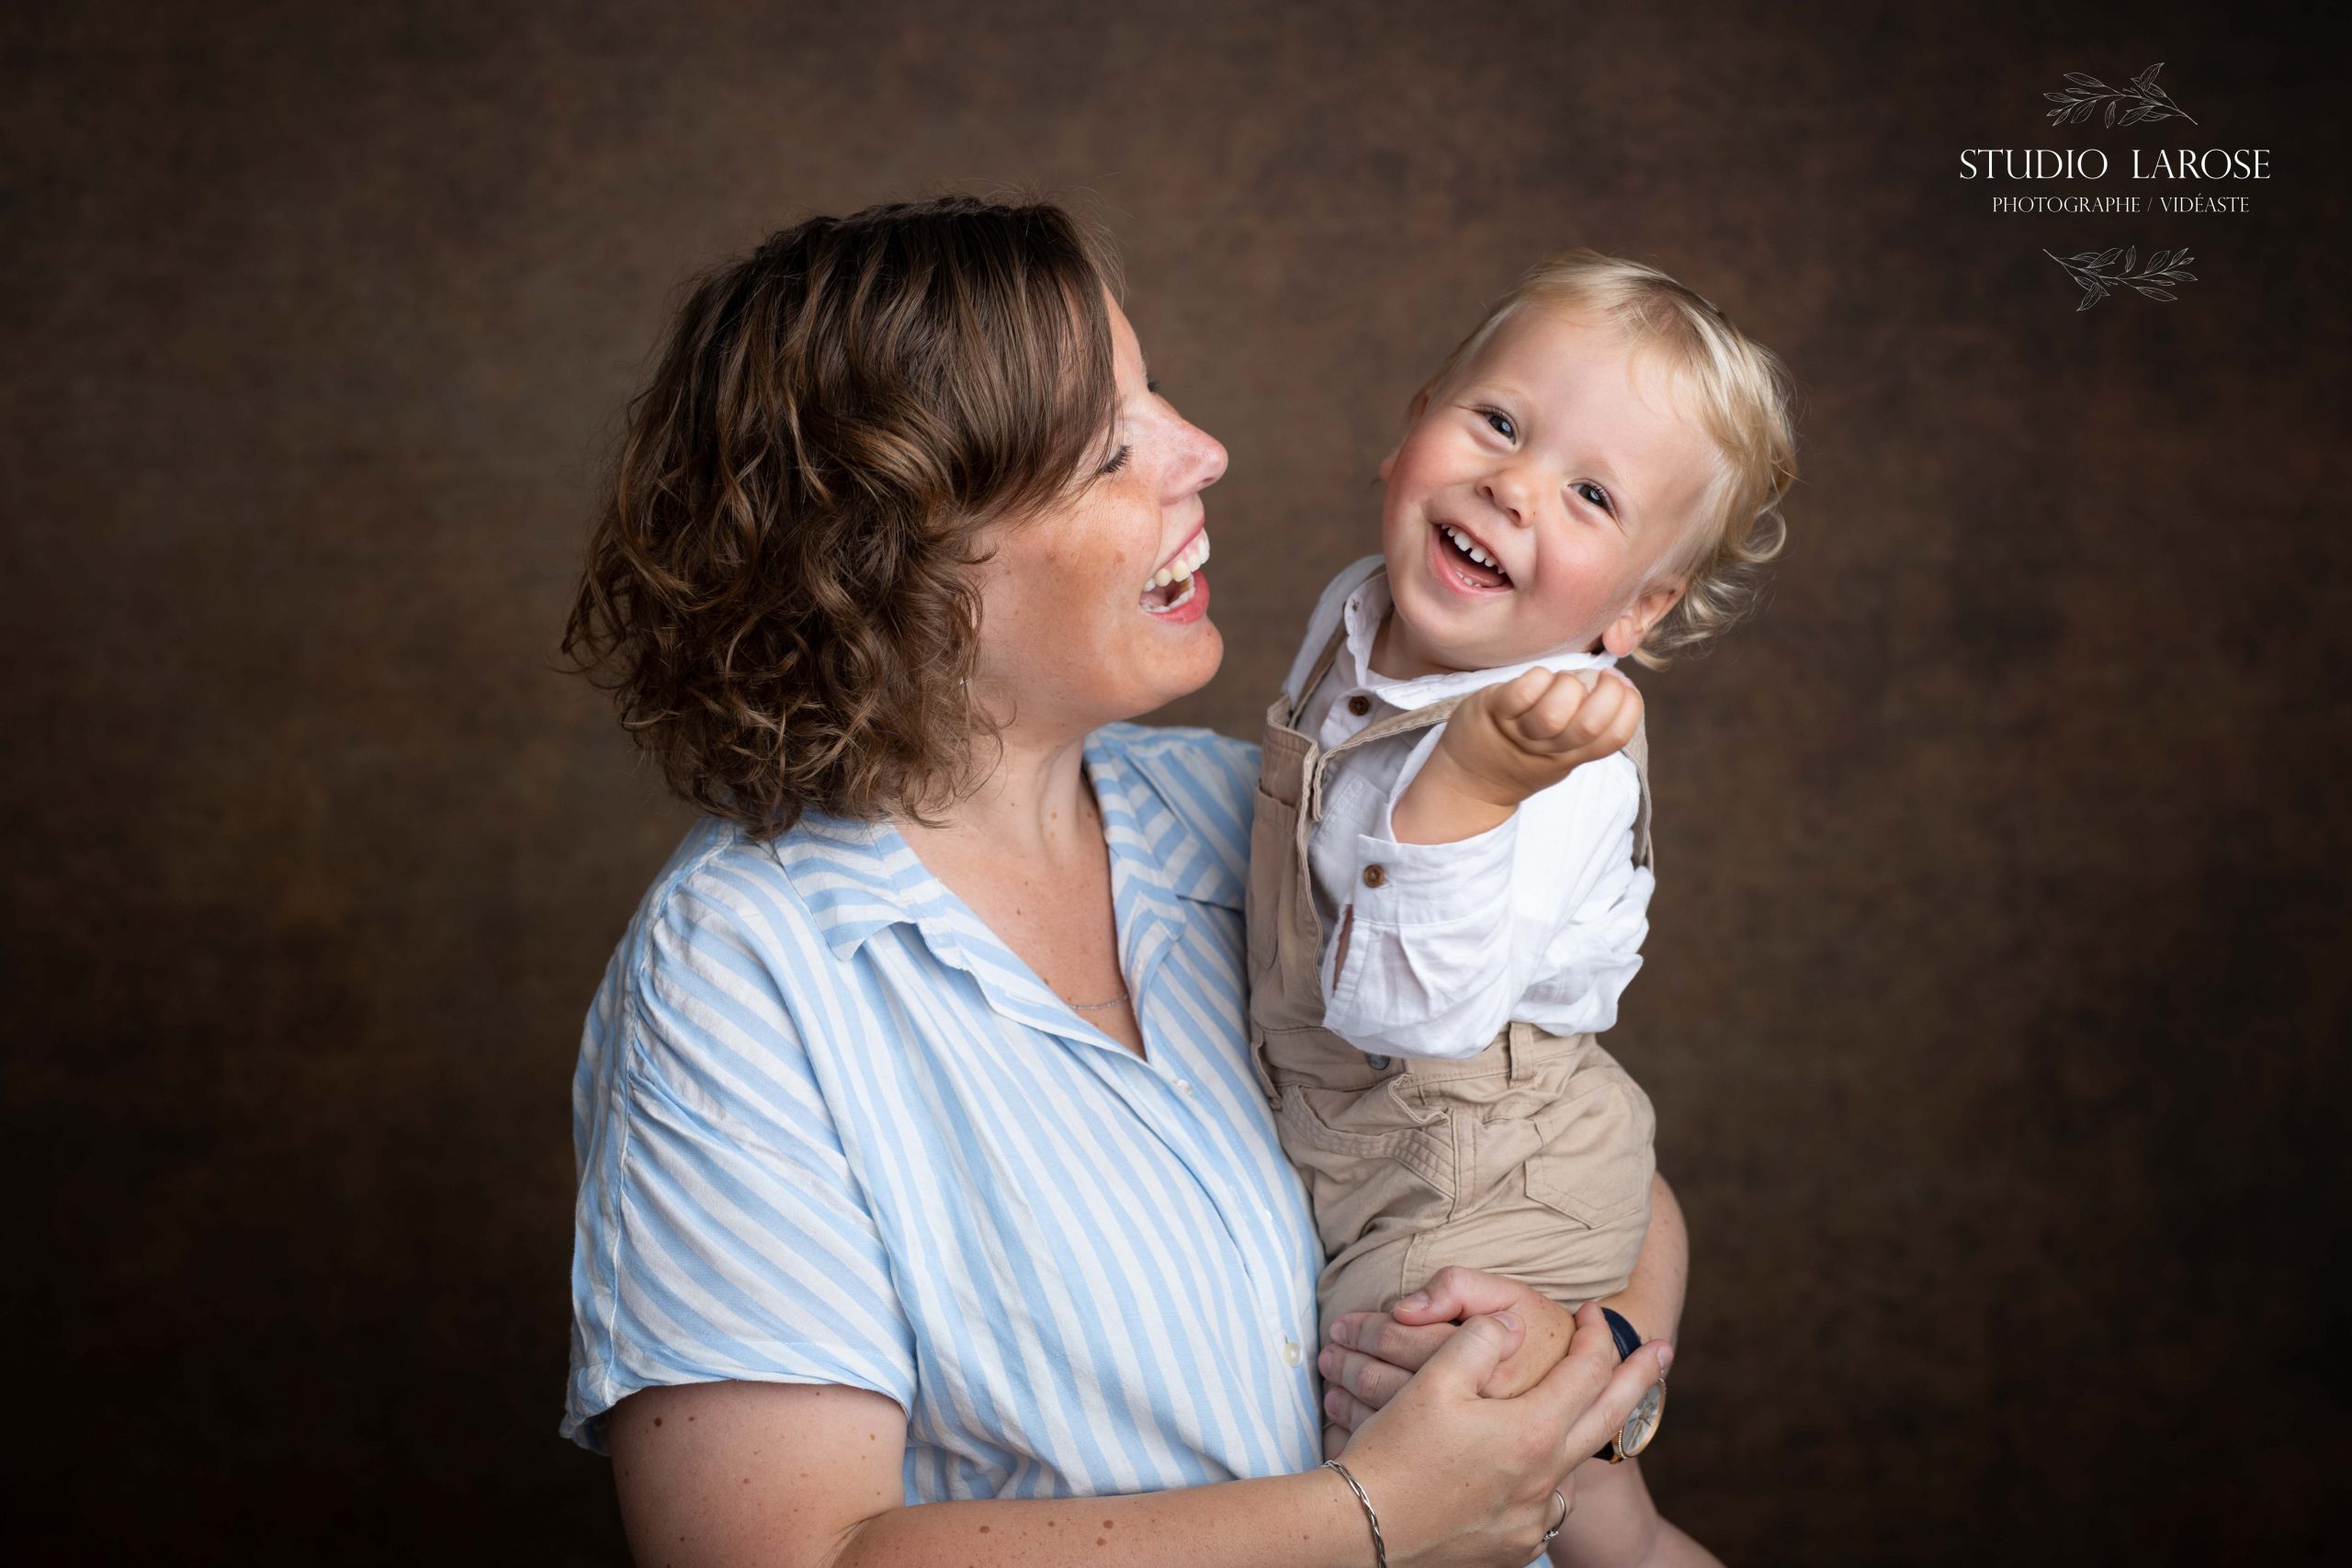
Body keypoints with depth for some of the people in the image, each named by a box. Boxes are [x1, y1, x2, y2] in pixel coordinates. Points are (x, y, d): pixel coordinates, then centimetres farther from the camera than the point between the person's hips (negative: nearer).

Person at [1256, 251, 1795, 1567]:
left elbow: (1410, 1012, -41)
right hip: (1347, 1143, 8)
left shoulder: (1562, 764, -30)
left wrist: (1473, 784, -49)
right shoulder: (1357, 612, -3)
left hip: (1475, 1194, -8)